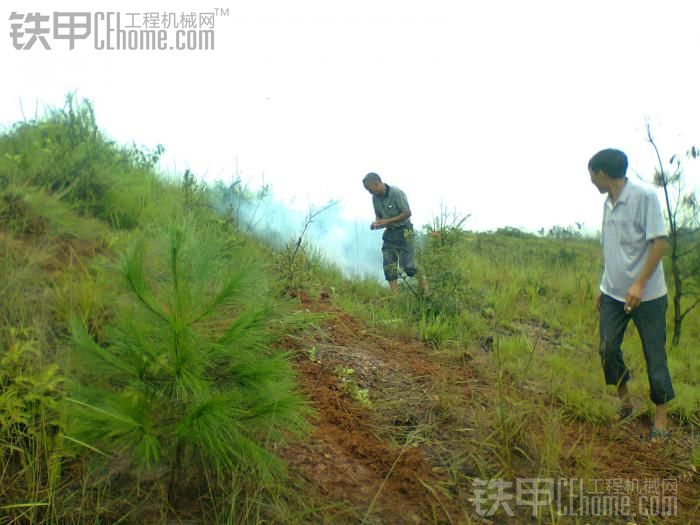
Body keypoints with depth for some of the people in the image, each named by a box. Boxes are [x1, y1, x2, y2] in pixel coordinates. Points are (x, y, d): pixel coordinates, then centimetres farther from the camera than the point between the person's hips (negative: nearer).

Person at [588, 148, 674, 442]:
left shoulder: (644, 197, -12)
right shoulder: (608, 204, 9)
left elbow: (660, 241, -16)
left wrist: (639, 284, -20)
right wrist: (603, 289, 15)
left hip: (646, 295, -6)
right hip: (613, 294, 7)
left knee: (654, 355, 4)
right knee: (608, 349, 7)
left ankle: (661, 418, 19)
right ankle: (624, 401, 28)